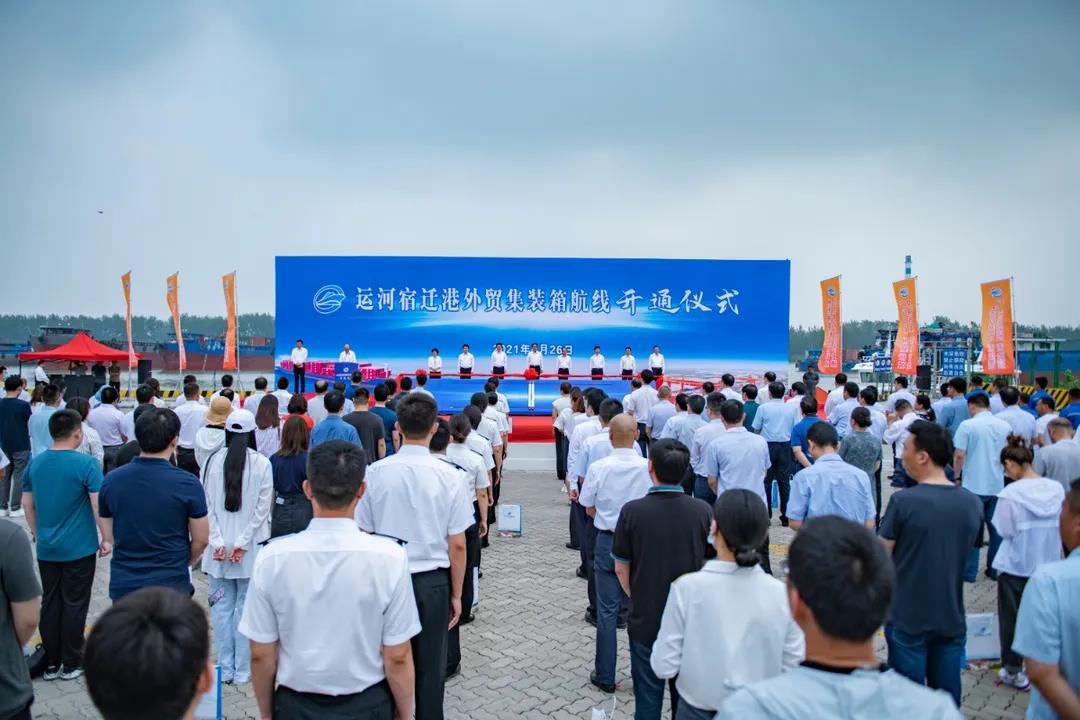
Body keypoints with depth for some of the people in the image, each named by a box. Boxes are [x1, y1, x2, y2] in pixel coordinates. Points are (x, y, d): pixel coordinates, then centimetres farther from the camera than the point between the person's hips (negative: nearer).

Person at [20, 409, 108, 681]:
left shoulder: (35, 464, 3)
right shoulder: (86, 464, -16)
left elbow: (27, 503, 11)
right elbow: (98, 505, -17)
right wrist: (106, 539, -7)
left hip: (46, 548, 5)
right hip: (79, 548, -5)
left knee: (50, 604, 14)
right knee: (74, 605, 5)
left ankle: (51, 664, 22)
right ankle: (71, 665, 14)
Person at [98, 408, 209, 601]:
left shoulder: (110, 480, -3)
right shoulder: (188, 484, -14)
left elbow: (108, 537, 6)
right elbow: (200, 540, -5)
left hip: (123, 584, 3)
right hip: (171, 585, -3)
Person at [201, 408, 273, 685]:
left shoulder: (213, 461, -3)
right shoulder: (262, 464, -8)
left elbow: (207, 506, -3)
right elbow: (261, 508, -10)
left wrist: (218, 542, -3)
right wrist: (242, 542, -7)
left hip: (219, 547, 2)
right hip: (251, 549, -1)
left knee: (222, 607, 11)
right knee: (246, 607, 8)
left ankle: (225, 669, 19)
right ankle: (242, 670, 14)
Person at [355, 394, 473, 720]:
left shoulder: (376, 472, -10)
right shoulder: (446, 475, -12)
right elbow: (457, 544, -7)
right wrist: (456, 594, 6)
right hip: (432, 582, -1)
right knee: (430, 667, 13)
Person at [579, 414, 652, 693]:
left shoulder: (598, 468, -13)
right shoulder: (648, 468, -14)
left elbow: (589, 509, -2)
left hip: (607, 541, 0)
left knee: (607, 610, 9)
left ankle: (605, 677, 20)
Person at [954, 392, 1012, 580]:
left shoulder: (967, 425, -11)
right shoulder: (1005, 426, 3)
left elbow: (959, 455, -13)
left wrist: (956, 476, 0)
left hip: (973, 485, -4)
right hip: (998, 485, 4)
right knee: (996, 528, 14)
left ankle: (969, 571, 10)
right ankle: (994, 569, 22)